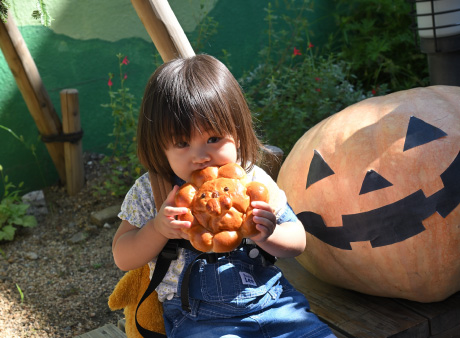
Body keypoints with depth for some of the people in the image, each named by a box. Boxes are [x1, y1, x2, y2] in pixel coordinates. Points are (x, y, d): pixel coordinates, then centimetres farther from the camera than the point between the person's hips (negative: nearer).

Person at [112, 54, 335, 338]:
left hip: (271, 300, 2)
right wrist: (158, 229, -21)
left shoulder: (254, 181, -3)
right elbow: (122, 258, -2)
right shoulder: (151, 192, -4)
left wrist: (266, 235, -19)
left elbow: (298, 242, 4)